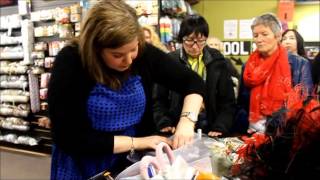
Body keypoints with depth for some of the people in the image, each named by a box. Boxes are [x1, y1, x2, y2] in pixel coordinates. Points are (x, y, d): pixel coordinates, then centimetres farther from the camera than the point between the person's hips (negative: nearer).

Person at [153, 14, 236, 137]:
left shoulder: (217, 61, 4)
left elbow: (228, 101, 5)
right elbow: (159, 100, 5)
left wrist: (219, 128, -7)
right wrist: (164, 124, -9)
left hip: (208, 130, 1)